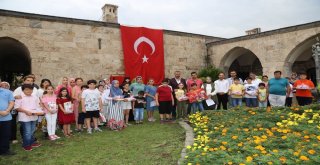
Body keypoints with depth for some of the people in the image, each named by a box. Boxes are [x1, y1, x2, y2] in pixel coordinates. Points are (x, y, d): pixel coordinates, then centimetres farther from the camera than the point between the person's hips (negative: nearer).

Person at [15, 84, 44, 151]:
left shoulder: (35, 97, 10)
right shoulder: (20, 97, -7)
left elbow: (37, 106, 16)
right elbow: (17, 107, -10)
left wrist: (39, 112, -3)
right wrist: (26, 111, -21)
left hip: (34, 117, 6)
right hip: (25, 117, -6)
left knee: (32, 131, 16)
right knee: (27, 132, -4)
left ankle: (32, 142, 29)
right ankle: (26, 145, 10)